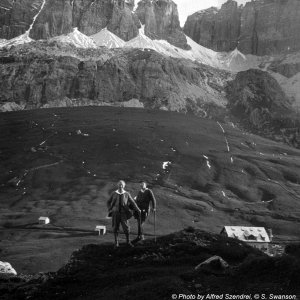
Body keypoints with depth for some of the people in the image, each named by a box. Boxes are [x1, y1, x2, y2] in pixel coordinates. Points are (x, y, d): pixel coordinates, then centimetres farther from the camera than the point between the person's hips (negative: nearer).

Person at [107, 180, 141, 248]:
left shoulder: (127, 194, -1)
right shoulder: (114, 194, 1)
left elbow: (132, 203, 0)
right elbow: (109, 202, 13)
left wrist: (138, 210, -9)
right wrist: (110, 210, 1)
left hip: (124, 213, -1)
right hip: (115, 213, 1)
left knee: (126, 227, -4)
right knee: (115, 228, 3)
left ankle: (128, 241, 13)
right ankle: (116, 242, 16)